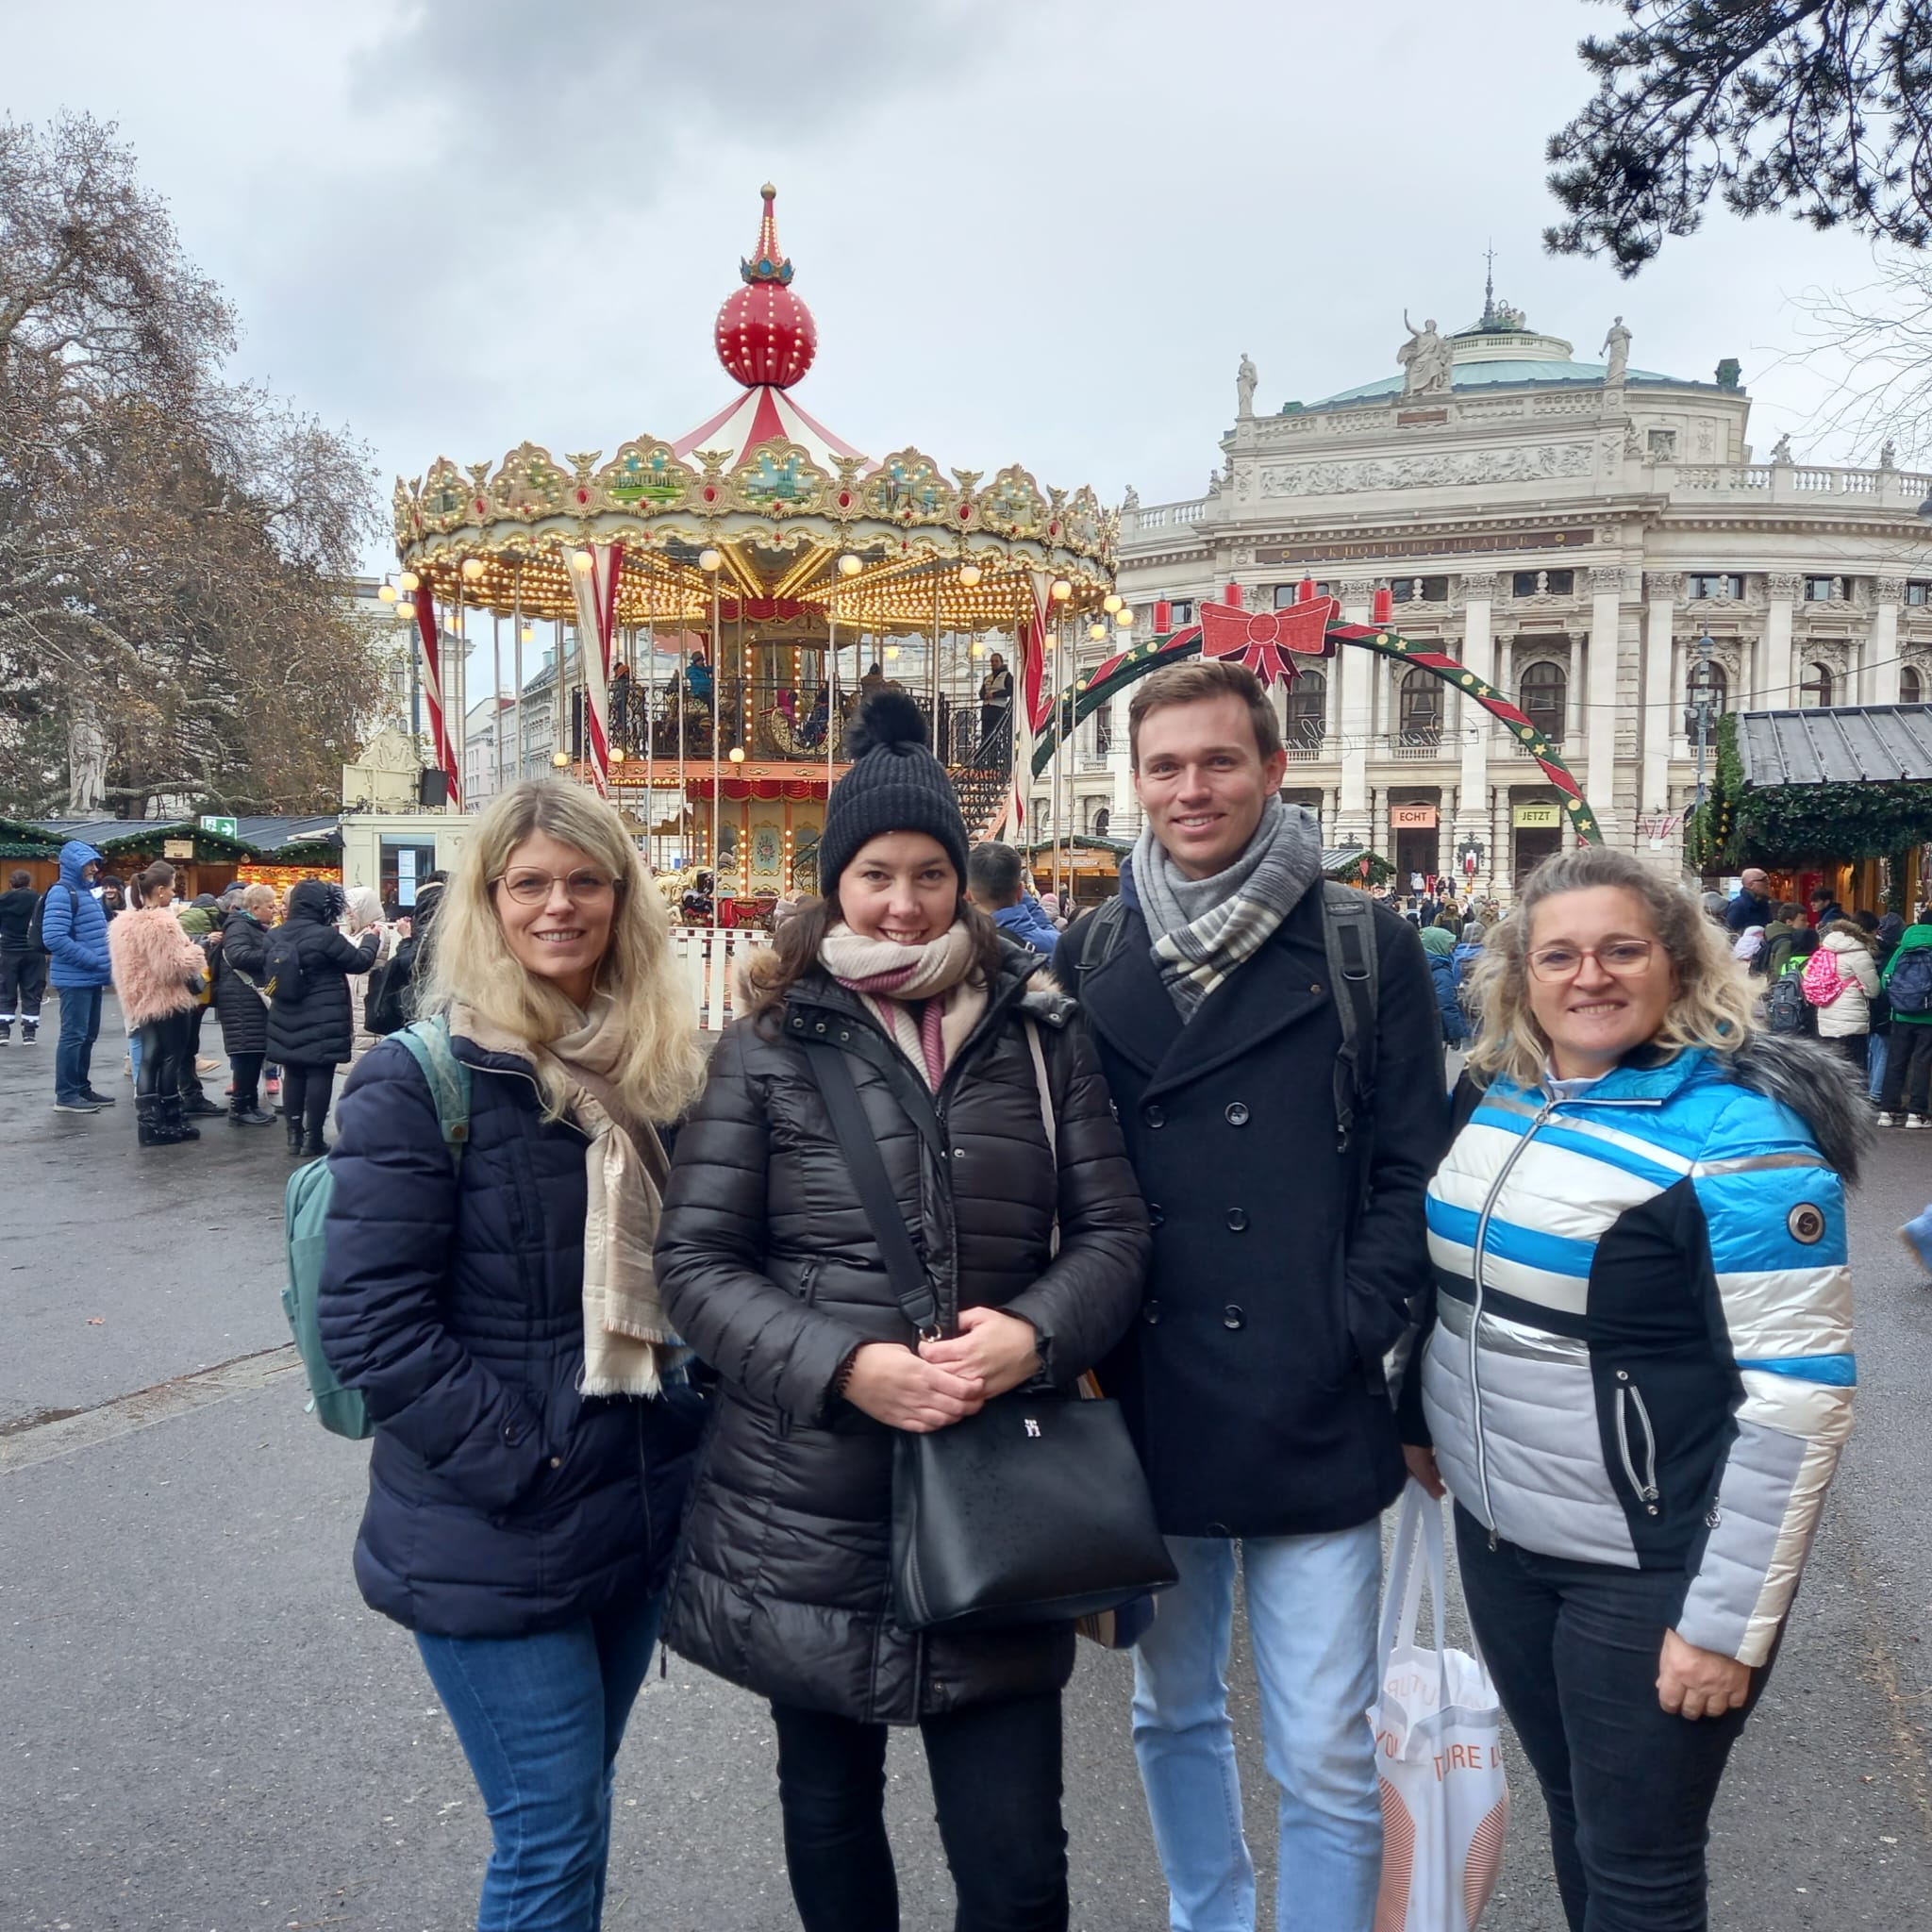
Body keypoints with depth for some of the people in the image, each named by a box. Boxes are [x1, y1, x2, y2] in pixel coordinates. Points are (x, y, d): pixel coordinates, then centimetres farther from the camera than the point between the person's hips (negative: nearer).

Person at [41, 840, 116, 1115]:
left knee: (88, 1036, 14)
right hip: (75, 978, -9)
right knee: (73, 1035, -6)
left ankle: (82, 1088, 22)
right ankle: (66, 1095, -1)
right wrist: (95, 961, -21)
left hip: (92, 978, 9)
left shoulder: (85, 893, 16)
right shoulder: (62, 893, -13)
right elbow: (54, 938, -23)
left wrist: (105, 964, 8)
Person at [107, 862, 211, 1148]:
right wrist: (195, 953, -6)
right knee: (171, 1061, 0)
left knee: (149, 1061, 9)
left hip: (141, 1002, 9)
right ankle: (171, 1122, 6)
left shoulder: (124, 922, 9)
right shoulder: (162, 923, -20)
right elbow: (173, 967, -22)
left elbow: (124, 967, 16)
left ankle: (149, 1123, 7)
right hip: (169, 1002, -9)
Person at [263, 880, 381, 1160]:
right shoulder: (325, 936, -18)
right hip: (322, 1022, -6)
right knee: (319, 1075, 1)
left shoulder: (274, 936, 2)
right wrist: (372, 937, 9)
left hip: (286, 1020, 6)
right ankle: (312, 1138, 3)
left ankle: (294, 1136, 18)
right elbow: (360, 962, -7)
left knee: (293, 1074, 13)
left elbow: (269, 971, 16)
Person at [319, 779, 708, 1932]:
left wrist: (687, 1424, 2)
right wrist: (519, 1467, -18)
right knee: (558, 1834, 3)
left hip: (642, 1509, 6)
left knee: (573, 1805, 20)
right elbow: (374, 1322, -16)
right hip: (496, 1534, -6)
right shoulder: (420, 1080, -12)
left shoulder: (657, 1065, 6)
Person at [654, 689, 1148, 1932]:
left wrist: (1035, 1332, -17)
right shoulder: (770, 1049, -2)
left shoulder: (1040, 1034, 3)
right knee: (831, 1809, 21)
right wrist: (844, 1365, -18)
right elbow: (696, 1260, -3)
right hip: (810, 1514, 0)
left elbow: (1113, 1228, 3)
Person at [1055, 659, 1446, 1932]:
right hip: (1148, 1415, 4)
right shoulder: (1092, 955, 4)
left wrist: (1348, 1338, -11)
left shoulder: (1367, 948, -4)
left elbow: (1414, 1173, -4)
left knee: (1327, 1760, 6)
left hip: (1309, 1426, -3)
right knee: (1172, 1712, 21)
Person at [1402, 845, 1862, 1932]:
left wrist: (1730, 1617, -19)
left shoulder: (1738, 1138, -19)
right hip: (1497, 1535, 6)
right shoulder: (1496, 1098, 1)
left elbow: (1798, 1401, -20)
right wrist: (1423, 1415, 17)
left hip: (1651, 1569, -6)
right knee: (1573, 1814, 22)